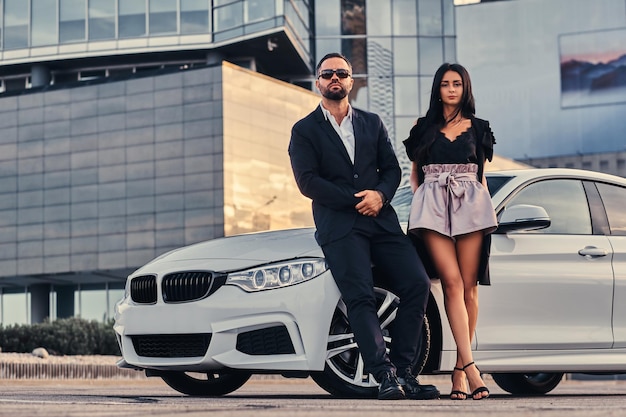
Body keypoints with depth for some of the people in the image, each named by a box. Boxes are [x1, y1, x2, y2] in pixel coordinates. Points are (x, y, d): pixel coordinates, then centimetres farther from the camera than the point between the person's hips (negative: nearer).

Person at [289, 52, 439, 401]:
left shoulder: (372, 123, 20)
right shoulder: (304, 130, 8)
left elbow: (392, 168, 14)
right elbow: (308, 181, -3)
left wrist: (379, 194, -9)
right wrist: (356, 201, -10)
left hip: (381, 219, 4)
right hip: (338, 225, -4)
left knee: (418, 284, -10)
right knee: (360, 297, -17)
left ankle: (403, 370, -5)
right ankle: (385, 375, -19)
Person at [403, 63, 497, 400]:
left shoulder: (478, 128, 15)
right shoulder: (423, 128, 14)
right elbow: (414, 175, 18)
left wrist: (490, 208, 8)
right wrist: (419, 200, 3)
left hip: (471, 206, 1)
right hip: (432, 206, -1)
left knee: (468, 286, -5)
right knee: (452, 283, -15)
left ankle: (459, 370, -1)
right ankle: (469, 365, -22)